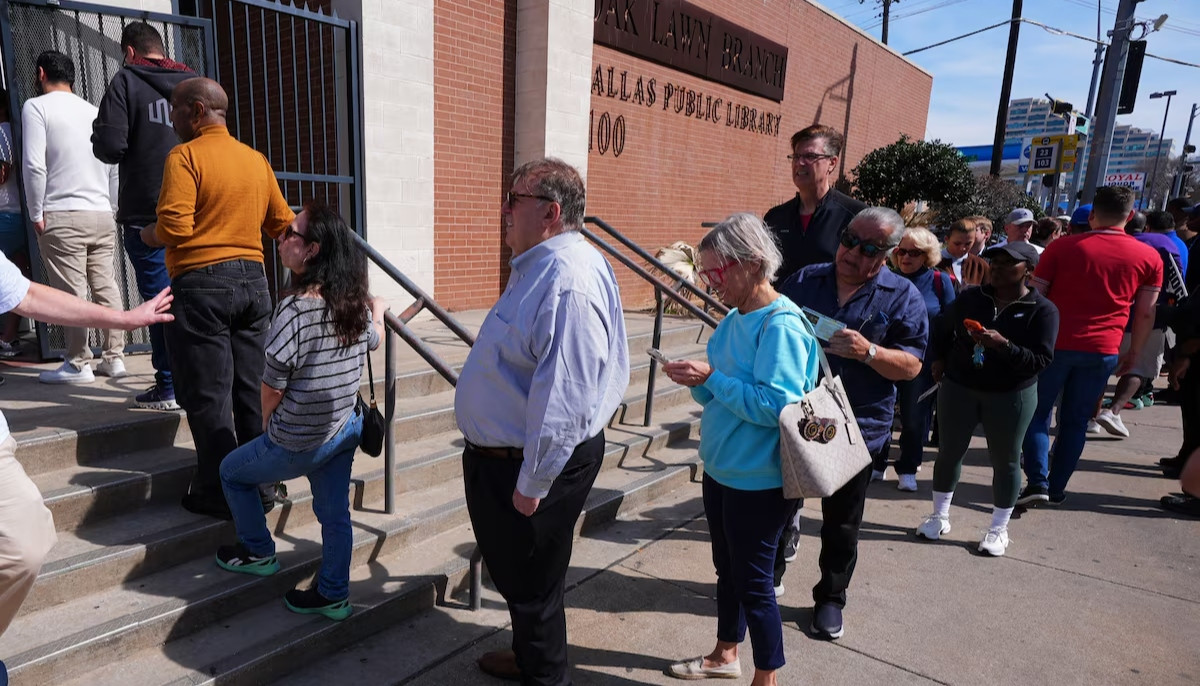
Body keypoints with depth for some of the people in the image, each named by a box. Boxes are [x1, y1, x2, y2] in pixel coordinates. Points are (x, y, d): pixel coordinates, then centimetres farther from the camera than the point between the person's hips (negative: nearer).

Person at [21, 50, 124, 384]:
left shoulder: (36, 106, -2)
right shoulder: (94, 111, 14)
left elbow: (34, 165, -11)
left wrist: (36, 214, -4)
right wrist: (109, 208, 17)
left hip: (62, 216, -5)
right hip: (102, 215, 6)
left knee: (71, 293, -3)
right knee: (106, 287, 8)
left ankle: (78, 364, 1)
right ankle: (114, 357, 11)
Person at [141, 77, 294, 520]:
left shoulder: (185, 156, -8)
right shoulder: (257, 159, 10)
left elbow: (173, 229, -18)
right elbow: (283, 224, 13)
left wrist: (149, 235, 3)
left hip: (202, 284, -6)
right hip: (253, 280, 6)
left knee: (208, 397, 2)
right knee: (252, 391, 12)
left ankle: (219, 494, 8)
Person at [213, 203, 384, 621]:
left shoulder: (295, 308, -26)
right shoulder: (357, 304, -4)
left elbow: (273, 385, -19)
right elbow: (374, 340, 19)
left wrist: (267, 420, 3)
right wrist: (378, 310, 41)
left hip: (298, 443, -6)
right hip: (345, 430, 6)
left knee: (232, 473, 21)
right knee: (335, 513, 16)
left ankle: (259, 553, 34)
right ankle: (333, 596, 27)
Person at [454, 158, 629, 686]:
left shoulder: (568, 281, -27)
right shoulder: (539, 266, 9)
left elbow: (564, 398, -30)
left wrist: (533, 482, -24)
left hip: (533, 465, -10)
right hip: (500, 455, 11)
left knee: (531, 582, 9)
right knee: (514, 572, 26)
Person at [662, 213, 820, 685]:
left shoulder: (780, 326, -20)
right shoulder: (735, 318, 6)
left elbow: (776, 404, -28)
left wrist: (711, 378, -24)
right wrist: (697, 381, -6)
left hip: (757, 481, -9)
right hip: (722, 469, 9)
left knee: (753, 581, 7)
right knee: (727, 568, 23)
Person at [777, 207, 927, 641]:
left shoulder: (902, 297, -4)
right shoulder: (804, 281, 3)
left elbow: (911, 366, -8)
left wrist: (868, 351, -25)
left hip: (858, 429, -2)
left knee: (842, 524, 14)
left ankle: (830, 598, 35)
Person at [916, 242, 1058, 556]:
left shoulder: (1042, 310, -9)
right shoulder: (970, 298, 0)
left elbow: (1041, 360, -17)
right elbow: (942, 332, 16)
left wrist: (1003, 345, -30)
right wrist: (938, 360, 4)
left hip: (1011, 396, -2)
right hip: (958, 388, 3)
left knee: (1005, 460, 9)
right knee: (949, 452, 10)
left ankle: (999, 528, 26)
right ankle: (940, 516, 27)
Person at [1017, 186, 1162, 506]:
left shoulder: (1062, 247, -4)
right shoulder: (1150, 257, 2)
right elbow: (1145, 313, 4)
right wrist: (1133, 353, 15)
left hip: (1055, 344, -2)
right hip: (1102, 352, 2)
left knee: (1037, 414, 10)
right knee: (1075, 421, 13)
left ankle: (1037, 481, -1)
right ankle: (1057, 488, 18)